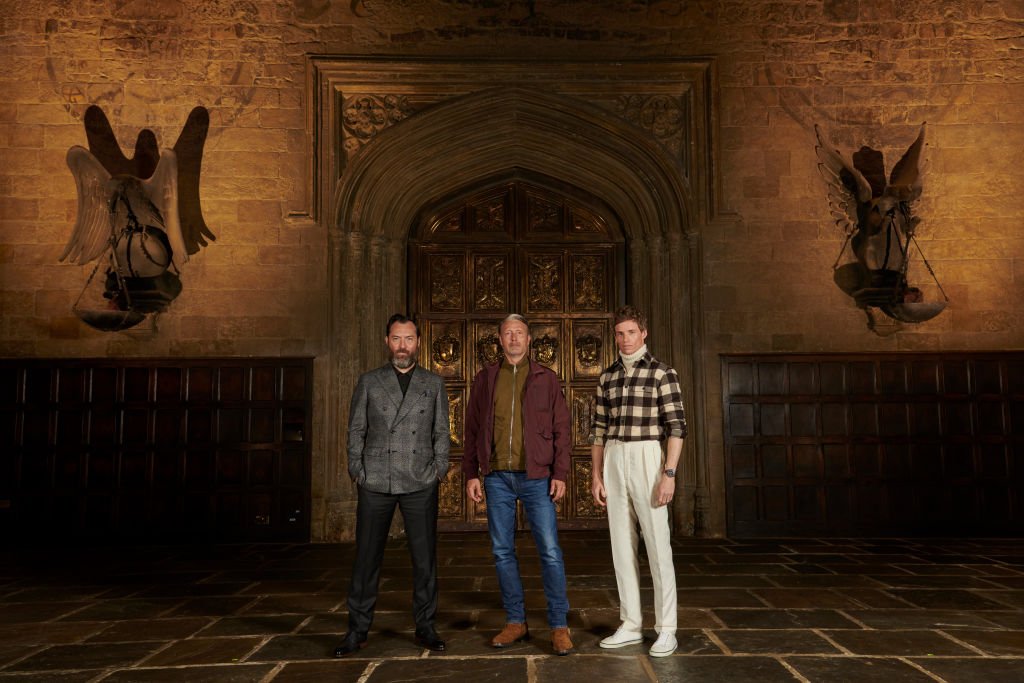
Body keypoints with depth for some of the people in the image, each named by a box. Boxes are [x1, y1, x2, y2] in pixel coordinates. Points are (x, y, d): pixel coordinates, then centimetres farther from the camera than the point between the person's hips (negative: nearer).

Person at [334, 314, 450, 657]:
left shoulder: (434, 384, 9)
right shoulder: (368, 382, 8)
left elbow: (441, 433, 9)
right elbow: (356, 431, 7)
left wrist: (439, 471, 1)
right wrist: (357, 472, 0)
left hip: (420, 484, 0)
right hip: (375, 483, 0)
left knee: (425, 558, 5)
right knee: (366, 558, 5)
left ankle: (425, 626, 18)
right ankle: (358, 629, 17)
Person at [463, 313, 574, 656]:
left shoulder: (546, 379, 5)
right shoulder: (485, 379, 9)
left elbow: (561, 430, 3)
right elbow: (472, 430, 10)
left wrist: (560, 473, -6)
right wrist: (471, 473, 3)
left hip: (536, 477, -2)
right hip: (497, 477, 2)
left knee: (549, 551, -3)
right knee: (502, 551, 7)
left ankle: (559, 625, 8)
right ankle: (515, 621, 20)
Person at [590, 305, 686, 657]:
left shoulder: (662, 372, -4)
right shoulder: (607, 377, 11)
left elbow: (676, 426, -8)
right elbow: (599, 429, 13)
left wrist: (669, 473, -16)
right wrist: (596, 475, 8)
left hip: (646, 458, -5)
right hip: (613, 461, 5)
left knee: (657, 544, -2)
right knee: (621, 545, 8)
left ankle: (666, 629, 8)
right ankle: (631, 625, 18)